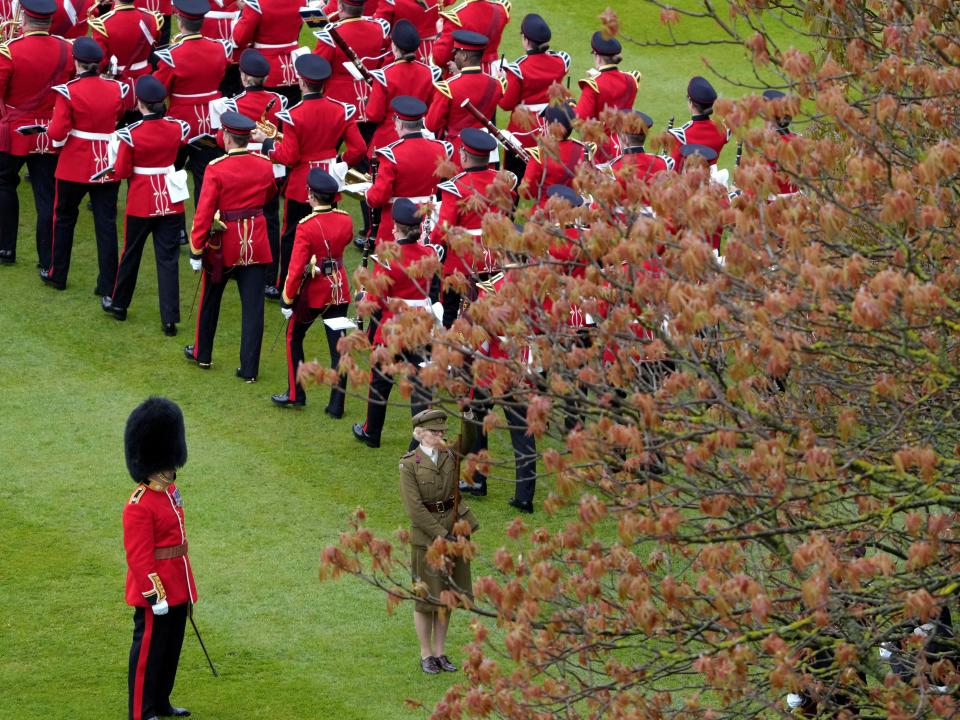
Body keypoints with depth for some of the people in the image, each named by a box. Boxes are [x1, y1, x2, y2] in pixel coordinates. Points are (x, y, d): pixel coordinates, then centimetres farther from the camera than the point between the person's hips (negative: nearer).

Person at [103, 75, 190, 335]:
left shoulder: (131, 134, -17)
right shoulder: (177, 128, -7)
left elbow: (121, 172, -11)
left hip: (141, 203, -2)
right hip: (171, 203, 2)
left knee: (131, 255, 17)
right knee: (168, 259, 4)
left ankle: (118, 304, 35)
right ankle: (170, 319, 0)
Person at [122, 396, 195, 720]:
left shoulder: (171, 493, 7)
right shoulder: (139, 507, -22)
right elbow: (138, 556, -22)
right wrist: (155, 595, -21)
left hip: (177, 588, 9)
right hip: (156, 592, -9)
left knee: (171, 647, 19)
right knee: (149, 650, 2)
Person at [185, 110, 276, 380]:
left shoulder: (216, 169, -17)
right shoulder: (265, 166, -4)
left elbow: (204, 213, -17)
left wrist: (196, 251, -10)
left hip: (224, 244, -2)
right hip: (256, 244, 2)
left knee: (210, 300, 19)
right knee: (253, 306, 5)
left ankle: (202, 353, 34)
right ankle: (249, 368, 4)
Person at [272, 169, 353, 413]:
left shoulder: (306, 226, -20)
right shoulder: (346, 221, -5)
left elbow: (297, 268, -19)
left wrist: (287, 299, -9)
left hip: (313, 292, -4)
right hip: (339, 289, 4)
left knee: (294, 338, 18)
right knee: (338, 346, 7)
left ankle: (295, 394, 22)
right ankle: (337, 405, 8)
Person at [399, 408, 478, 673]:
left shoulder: (449, 458, 5)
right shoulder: (409, 465, -11)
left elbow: (456, 497, 9)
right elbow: (414, 507, -15)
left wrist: (464, 528, -4)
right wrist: (442, 535, -18)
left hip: (451, 530, 5)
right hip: (425, 535, -5)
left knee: (447, 594, 10)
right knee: (426, 596, 4)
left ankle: (440, 653, 20)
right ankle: (426, 655, 15)